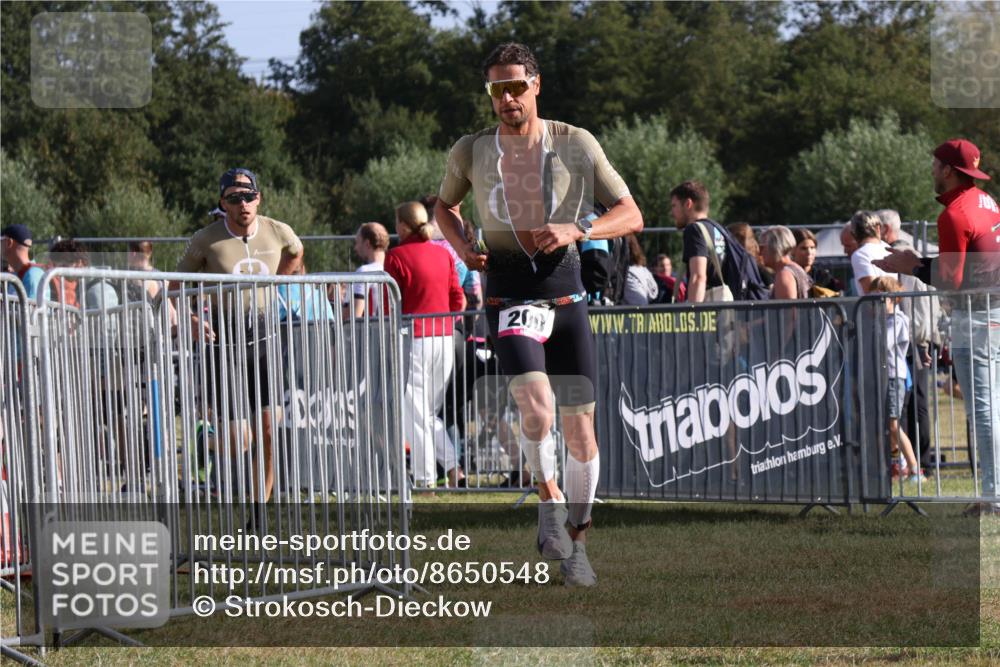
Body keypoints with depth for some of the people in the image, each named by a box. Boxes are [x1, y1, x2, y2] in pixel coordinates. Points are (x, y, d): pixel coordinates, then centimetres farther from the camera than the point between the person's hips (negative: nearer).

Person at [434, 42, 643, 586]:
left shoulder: (576, 144, -1)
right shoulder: (471, 152, 3)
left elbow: (630, 215, -1)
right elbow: (444, 205, 23)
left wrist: (576, 230, -19)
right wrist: (461, 245, 1)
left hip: (565, 292, 1)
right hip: (508, 293, -1)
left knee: (581, 428, 2)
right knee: (536, 404, -26)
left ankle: (575, 541, 17)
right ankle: (548, 497, -1)